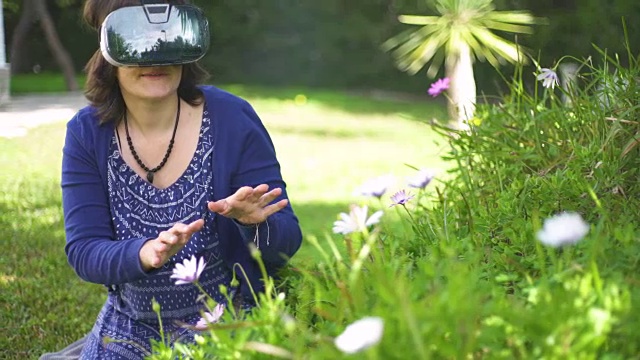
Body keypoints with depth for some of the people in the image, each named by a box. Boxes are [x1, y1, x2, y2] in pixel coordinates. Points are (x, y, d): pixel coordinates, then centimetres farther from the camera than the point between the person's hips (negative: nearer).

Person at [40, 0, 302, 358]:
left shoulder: (232, 119, -16)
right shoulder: (87, 133, -9)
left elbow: (287, 243, -14)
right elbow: (83, 251, -13)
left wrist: (255, 224, -36)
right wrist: (144, 252, -33)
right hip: (132, 327, 2)